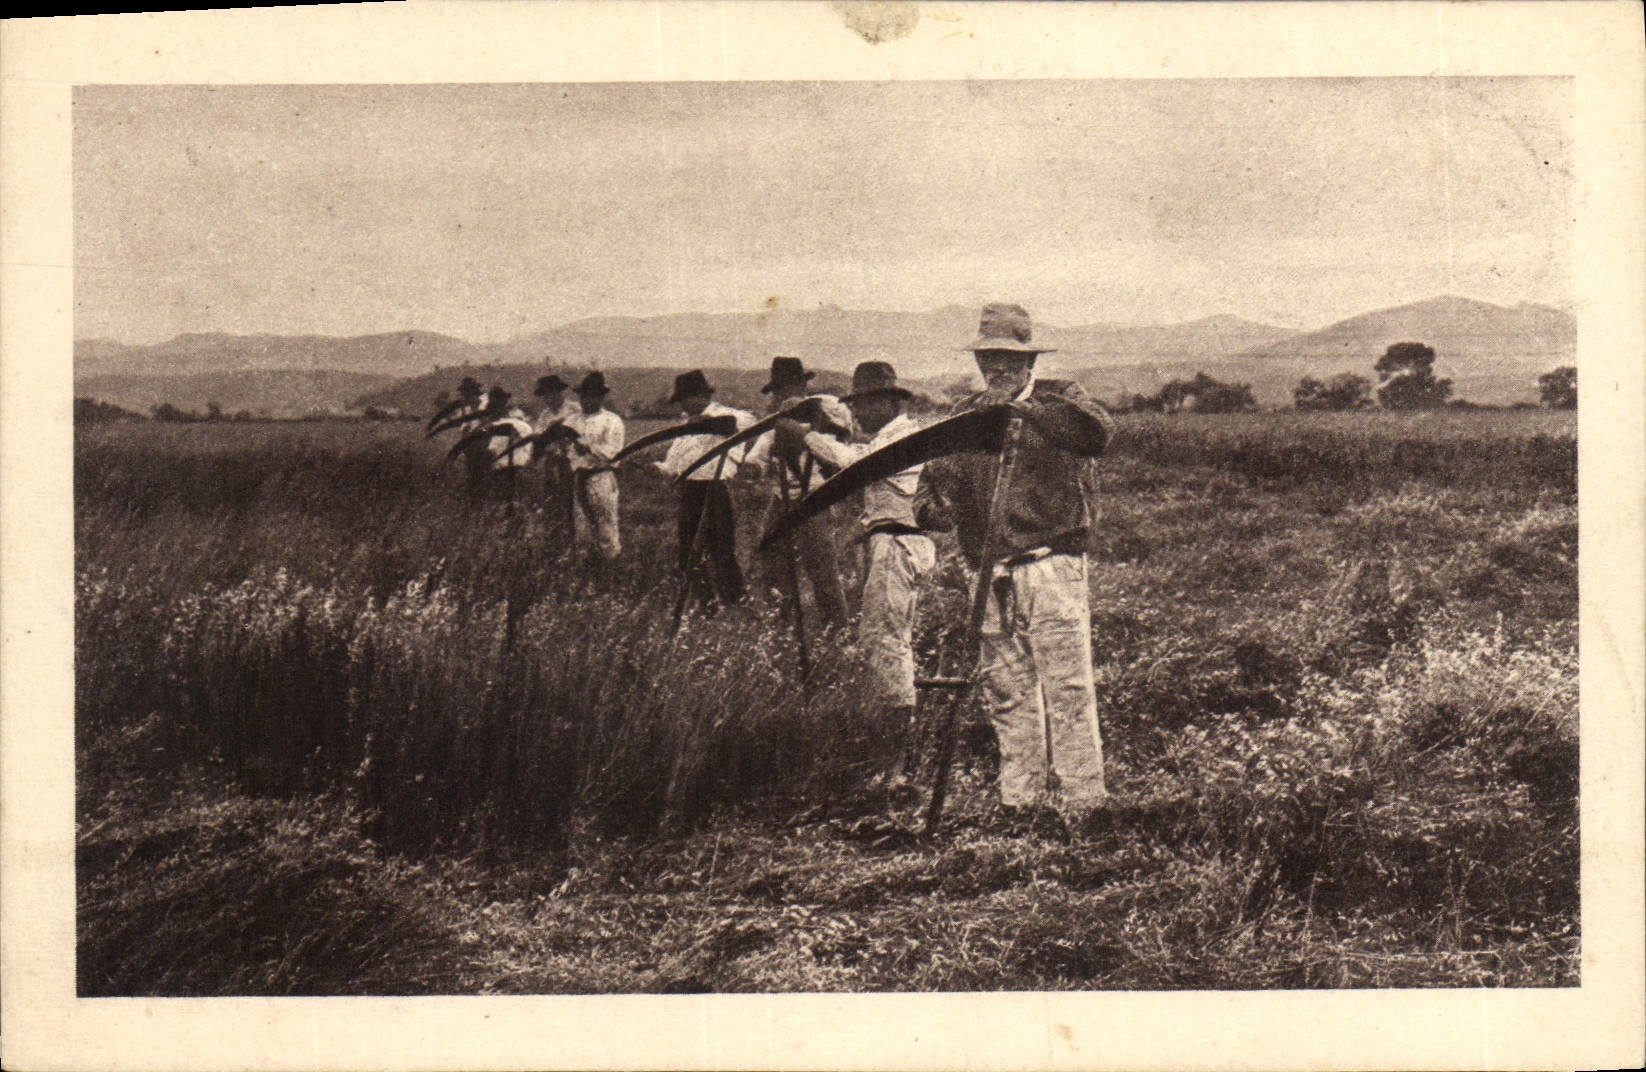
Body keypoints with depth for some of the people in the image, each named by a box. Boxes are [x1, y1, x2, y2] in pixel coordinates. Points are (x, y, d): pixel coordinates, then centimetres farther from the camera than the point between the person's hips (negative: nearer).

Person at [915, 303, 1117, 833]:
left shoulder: (1057, 401, 2)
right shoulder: (966, 415, 15)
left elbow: (1098, 431, -21)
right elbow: (937, 476, 10)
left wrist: (1028, 410, -29)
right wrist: (933, 508, -13)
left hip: (1050, 565, -5)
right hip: (991, 573, 5)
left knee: (1067, 686, -8)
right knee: (1006, 690, 7)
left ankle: (1079, 800, -3)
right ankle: (1022, 799, 15)